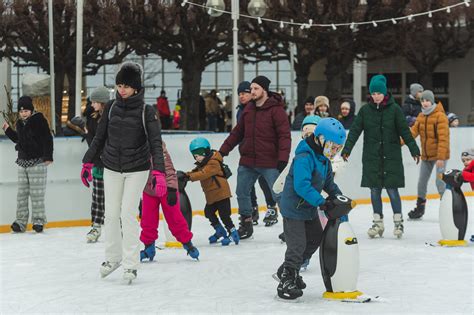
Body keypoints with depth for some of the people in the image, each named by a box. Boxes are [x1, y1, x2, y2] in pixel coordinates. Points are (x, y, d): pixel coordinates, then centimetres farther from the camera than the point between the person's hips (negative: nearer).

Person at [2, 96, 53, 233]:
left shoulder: (39, 120, -8)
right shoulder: (20, 123, 13)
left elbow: (47, 139, -12)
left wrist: (48, 156, -19)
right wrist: (8, 130, 14)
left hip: (37, 161, -7)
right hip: (23, 162, 7)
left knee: (36, 193, -4)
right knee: (21, 193, 5)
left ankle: (38, 220, 3)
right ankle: (21, 221, 9)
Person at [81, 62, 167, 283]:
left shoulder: (147, 111, -12)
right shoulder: (111, 108, 0)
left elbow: (155, 143, -17)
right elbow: (100, 138, 10)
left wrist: (159, 172, -27)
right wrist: (88, 162, 10)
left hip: (137, 169, -4)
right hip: (111, 168, 4)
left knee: (128, 214, -8)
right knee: (111, 214, 9)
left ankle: (131, 264, 1)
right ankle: (113, 257, 26)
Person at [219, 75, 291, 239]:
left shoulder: (276, 110, -9)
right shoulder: (249, 109, 11)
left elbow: (284, 135, -14)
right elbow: (237, 132, 17)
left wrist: (283, 158, -23)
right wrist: (223, 150, 14)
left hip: (270, 163, -6)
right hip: (247, 162, 7)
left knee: (277, 195, -4)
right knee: (242, 193, 11)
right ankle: (246, 223, 27)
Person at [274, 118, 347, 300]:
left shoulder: (324, 160, 6)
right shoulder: (304, 158, -26)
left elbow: (329, 183, 17)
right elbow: (301, 186, -34)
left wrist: (338, 197, 1)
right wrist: (321, 202, -33)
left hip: (309, 209, 10)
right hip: (294, 207, -10)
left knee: (315, 239, 18)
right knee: (298, 244, -9)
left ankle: (289, 270, 32)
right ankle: (285, 281, 2)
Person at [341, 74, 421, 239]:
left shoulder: (394, 109, -3)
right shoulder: (365, 110, 3)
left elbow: (405, 131, -2)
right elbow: (355, 130, -1)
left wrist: (414, 150, -5)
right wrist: (346, 149, -11)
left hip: (391, 156, -2)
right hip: (371, 157, 2)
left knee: (392, 189, -2)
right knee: (374, 190, 5)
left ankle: (398, 221, 11)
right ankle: (378, 222, 15)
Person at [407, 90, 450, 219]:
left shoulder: (440, 116, -16)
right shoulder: (421, 117, 6)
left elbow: (443, 138, -21)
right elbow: (413, 132, -2)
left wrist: (441, 157, -25)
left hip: (439, 155, -7)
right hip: (426, 156, 7)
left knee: (440, 182, -12)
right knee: (422, 181, 14)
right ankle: (420, 208, 28)